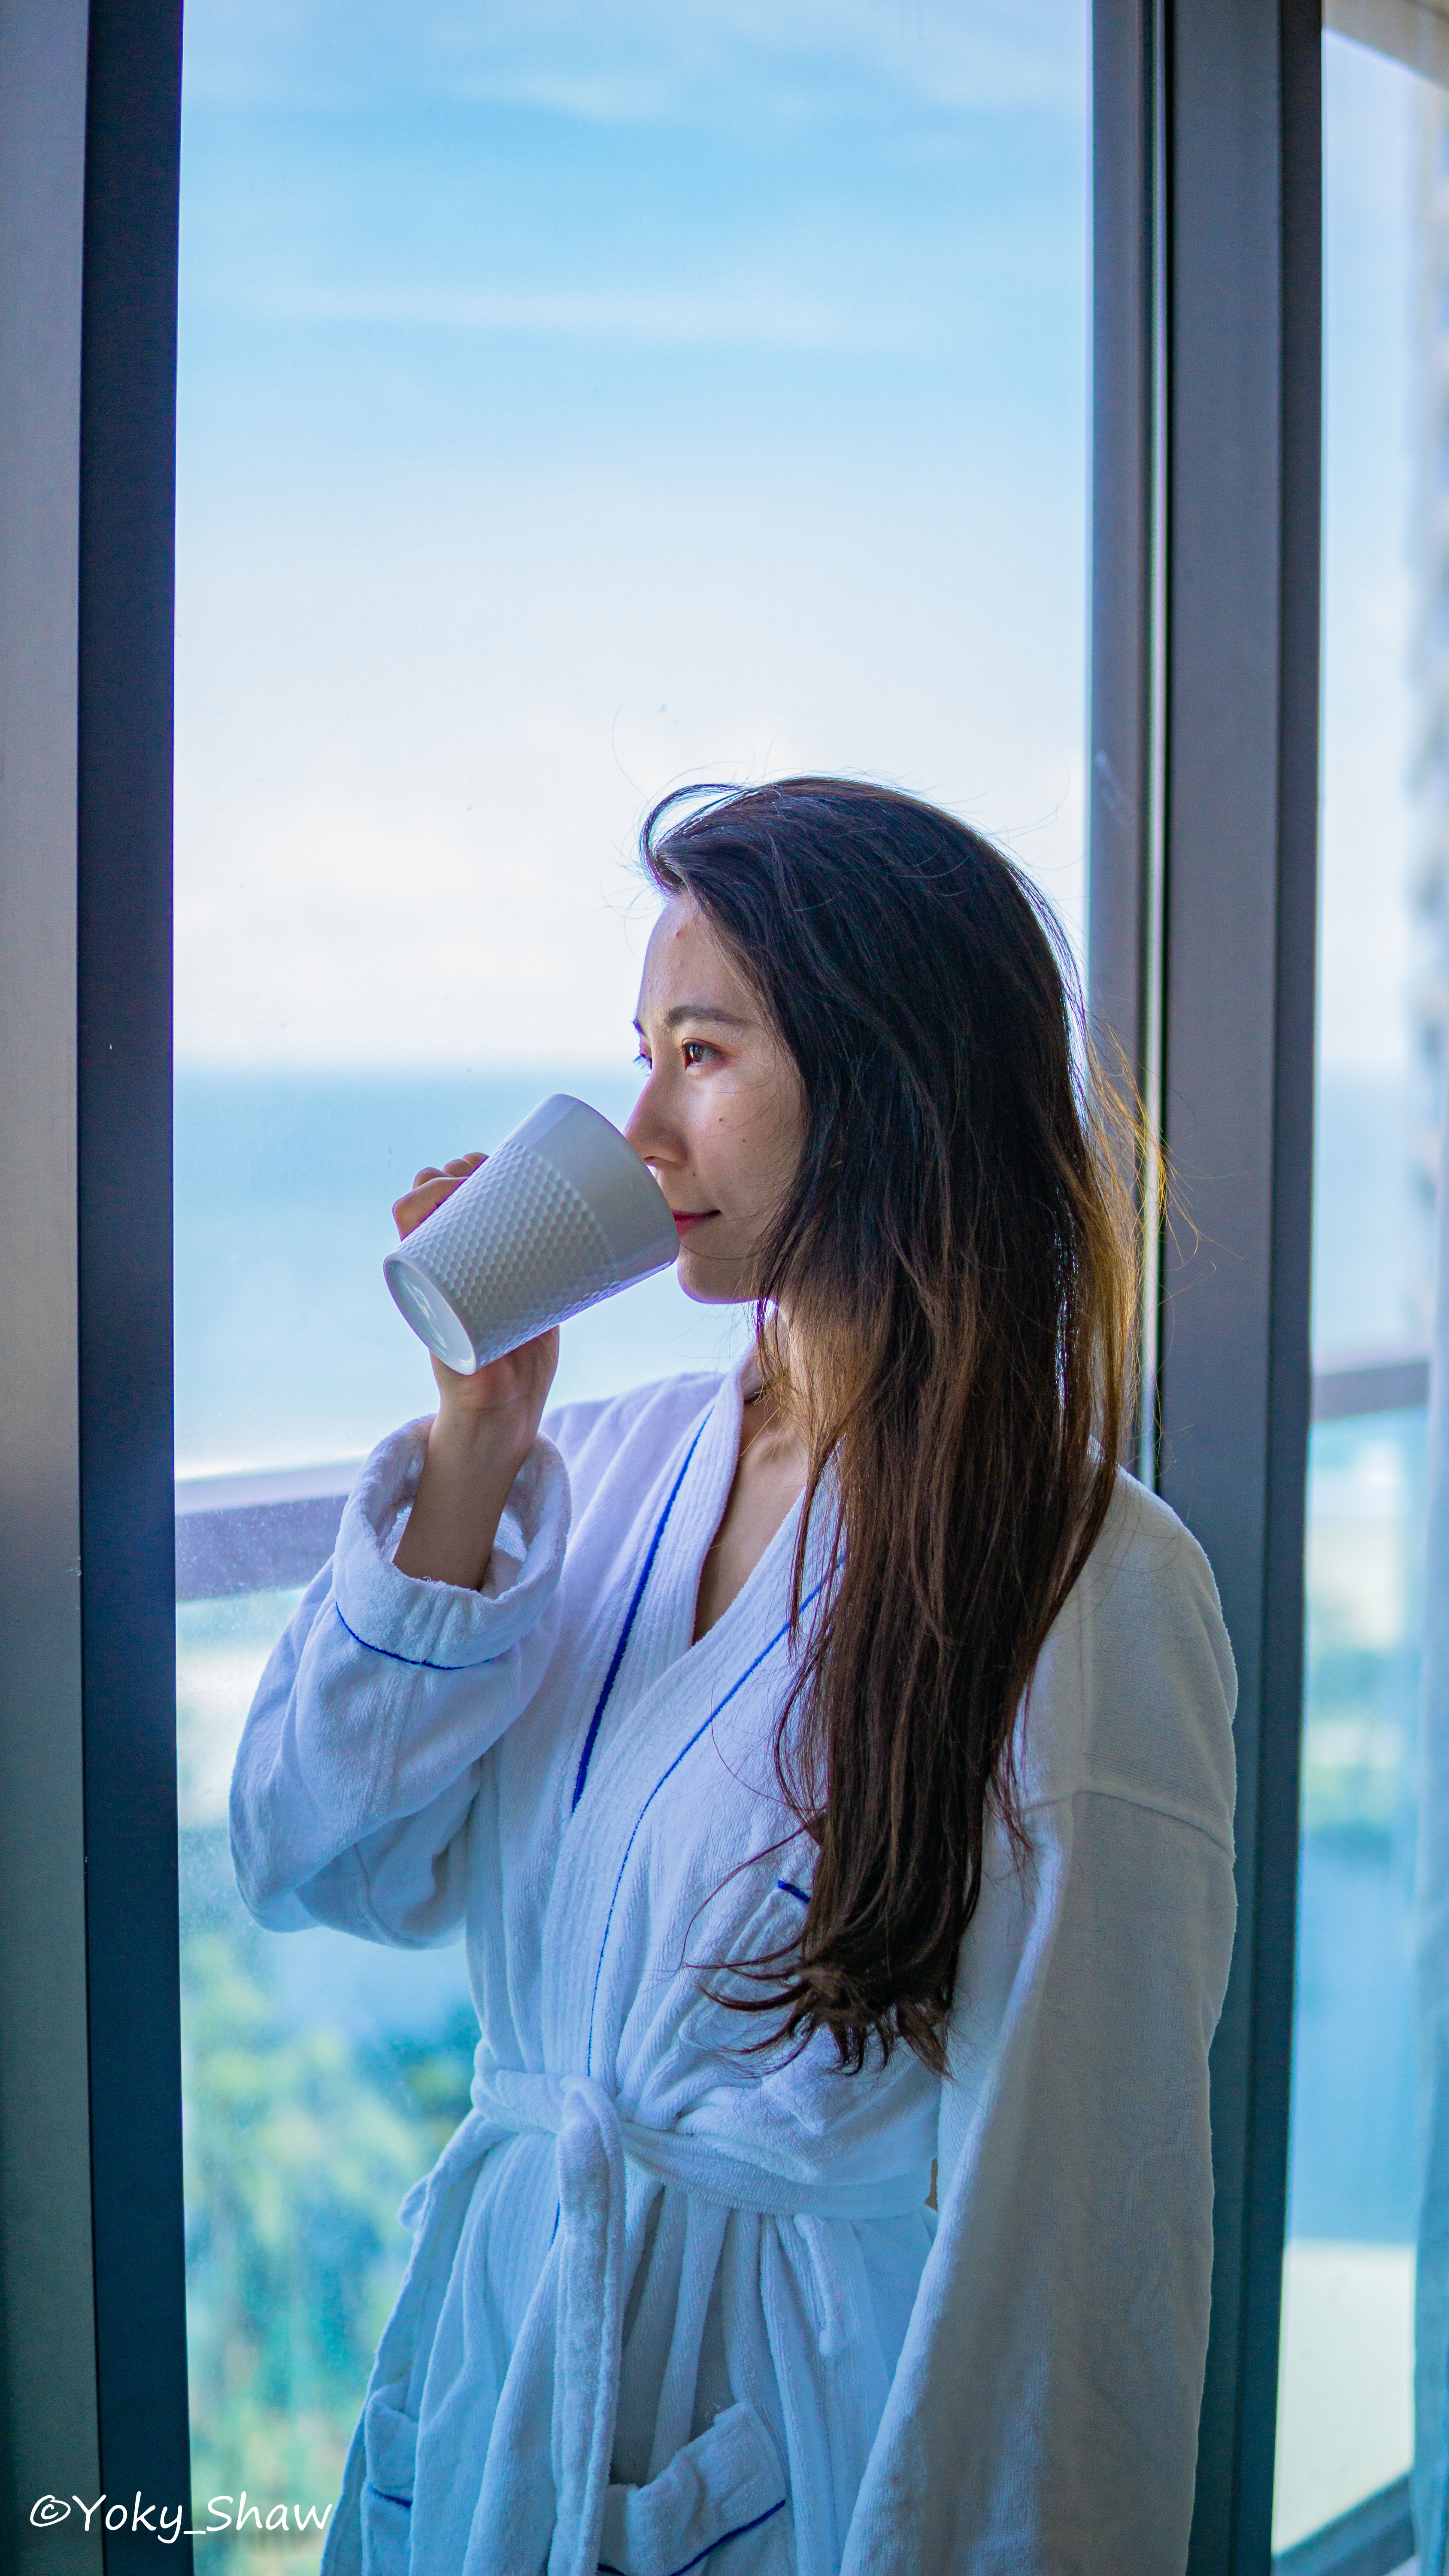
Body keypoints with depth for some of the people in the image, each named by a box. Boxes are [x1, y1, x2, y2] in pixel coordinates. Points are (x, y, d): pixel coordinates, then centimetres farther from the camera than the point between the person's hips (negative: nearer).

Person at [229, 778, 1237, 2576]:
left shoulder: (1089, 1592, -18)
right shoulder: (613, 1461, 0)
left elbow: (1065, 2220, -18)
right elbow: (315, 1859, -4)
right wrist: (472, 1446, -11)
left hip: (808, 2430, -5)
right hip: (501, 2366, 6)